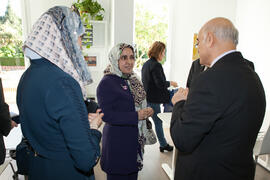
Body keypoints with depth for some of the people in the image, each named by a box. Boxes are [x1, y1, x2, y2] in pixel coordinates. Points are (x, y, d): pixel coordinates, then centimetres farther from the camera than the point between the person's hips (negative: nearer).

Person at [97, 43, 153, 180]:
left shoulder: (132, 80, 8)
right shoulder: (107, 83, -17)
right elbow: (106, 115, -22)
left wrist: (145, 112, 1)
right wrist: (136, 116, -23)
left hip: (135, 140, 8)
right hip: (118, 142, -7)